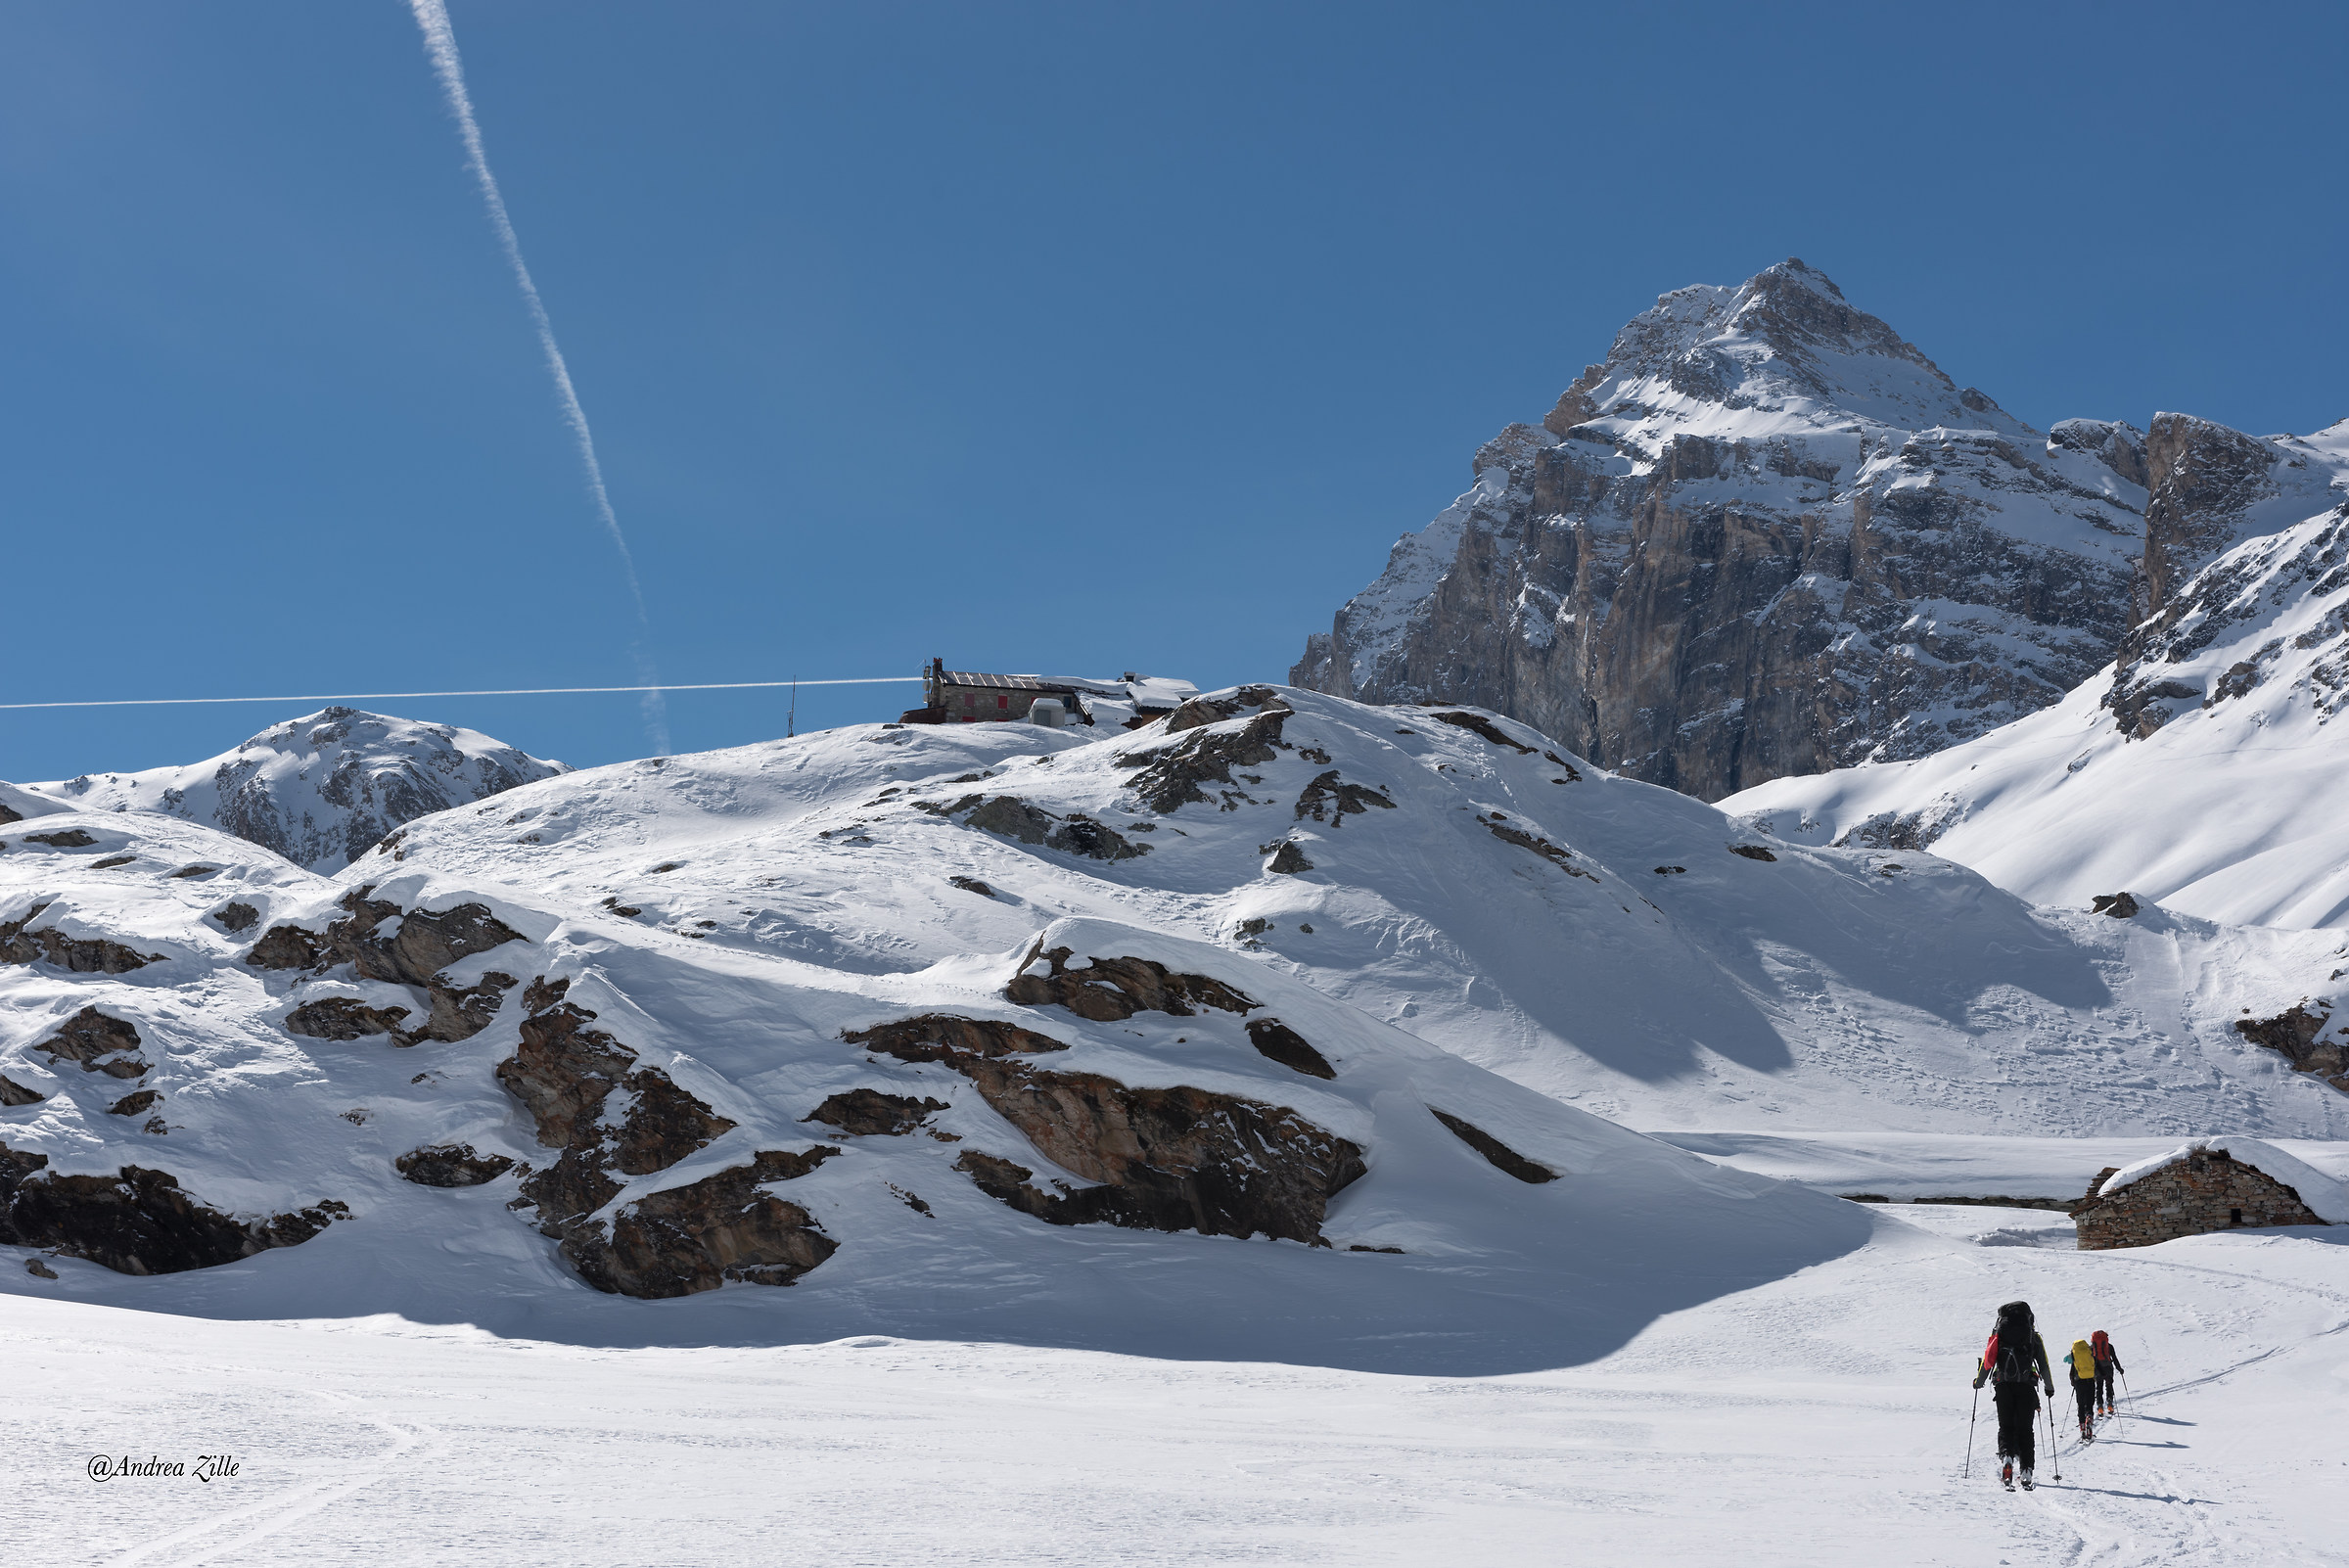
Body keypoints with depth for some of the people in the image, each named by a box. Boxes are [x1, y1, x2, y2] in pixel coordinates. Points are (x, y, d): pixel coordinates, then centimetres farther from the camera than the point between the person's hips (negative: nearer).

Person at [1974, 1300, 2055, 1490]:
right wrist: (2050, 1387, 24)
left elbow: (1988, 1360, 4)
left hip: (2003, 1386, 0)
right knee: (2025, 1429, 7)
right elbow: (2043, 1365, 10)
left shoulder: (1998, 1333, 7)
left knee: (2006, 1426, 5)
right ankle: (2027, 1471, 0)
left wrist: (1979, 1381, 19)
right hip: (2027, 1387, 0)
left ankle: (2006, 1455, -24)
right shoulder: (2033, 1337, 8)